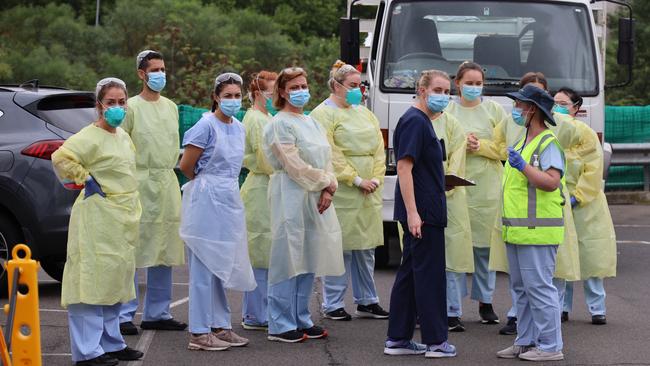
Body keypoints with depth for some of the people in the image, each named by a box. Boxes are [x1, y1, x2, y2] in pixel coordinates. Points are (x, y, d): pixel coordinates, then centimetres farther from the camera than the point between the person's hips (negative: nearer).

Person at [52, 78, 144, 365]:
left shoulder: (123, 136, 13)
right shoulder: (90, 136, -14)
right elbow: (61, 157, -28)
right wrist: (85, 181, -18)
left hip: (123, 218, 9)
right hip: (97, 218, -9)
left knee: (114, 279, 14)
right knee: (93, 278, -9)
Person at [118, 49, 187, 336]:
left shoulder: (171, 107, 15)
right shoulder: (132, 107, -4)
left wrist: (170, 171, 17)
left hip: (168, 183, 7)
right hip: (140, 182, -7)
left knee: (165, 250, 9)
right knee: (133, 250, -8)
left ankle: (157, 312, 17)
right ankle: (124, 315, -4)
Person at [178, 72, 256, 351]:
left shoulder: (239, 127, 11)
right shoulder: (206, 126, -13)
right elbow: (186, 165, -10)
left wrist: (221, 184, 12)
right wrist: (206, 182, 5)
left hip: (230, 200, 8)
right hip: (207, 201, -8)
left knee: (223, 266, 13)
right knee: (205, 266, -5)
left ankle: (220, 326, 20)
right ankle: (199, 333, -2)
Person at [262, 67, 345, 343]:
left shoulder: (312, 123, 18)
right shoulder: (280, 124, -7)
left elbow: (326, 159, 14)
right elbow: (295, 166, -14)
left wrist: (328, 189, -3)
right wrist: (325, 182, -7)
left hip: (316, 198, 8)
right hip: (291, 196, -8)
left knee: (309, 259, 9)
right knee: (289, 258, -7)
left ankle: (301, 319, 16)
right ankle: (280, 325, -4)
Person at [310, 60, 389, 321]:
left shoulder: (364, 113, 18)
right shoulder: (324, 114, -5)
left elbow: (379, 149, 15)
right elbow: (331, 155, -13)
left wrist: (376, 179, 0)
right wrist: (356, 180, -15)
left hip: (369, 192, 7)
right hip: (341, 191, -7)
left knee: (366, 247, 10)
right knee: (340, 247, -5)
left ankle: (367, 301, 19)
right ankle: (333, 304, 1)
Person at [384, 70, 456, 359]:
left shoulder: (423, 121, 17)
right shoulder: (414, 121, -14)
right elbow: (404, 166, -22)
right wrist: (412, 212, -26)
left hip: (423, 213, 10)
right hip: (422, 213, -10)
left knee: (410, 274, 12)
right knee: (430, 275, -4)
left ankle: (397, 339, 16)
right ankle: (435, 341, 1)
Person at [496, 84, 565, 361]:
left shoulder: (548, 144, -12)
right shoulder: (524, 143, 19)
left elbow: (551, 182, -24)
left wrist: (523, 166, -26)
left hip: (537, 231, -10)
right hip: (517, 231, 10)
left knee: (539, 288, -8)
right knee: (522, 289, 14)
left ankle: (550, 346, -4)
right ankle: (526, 341, 21)